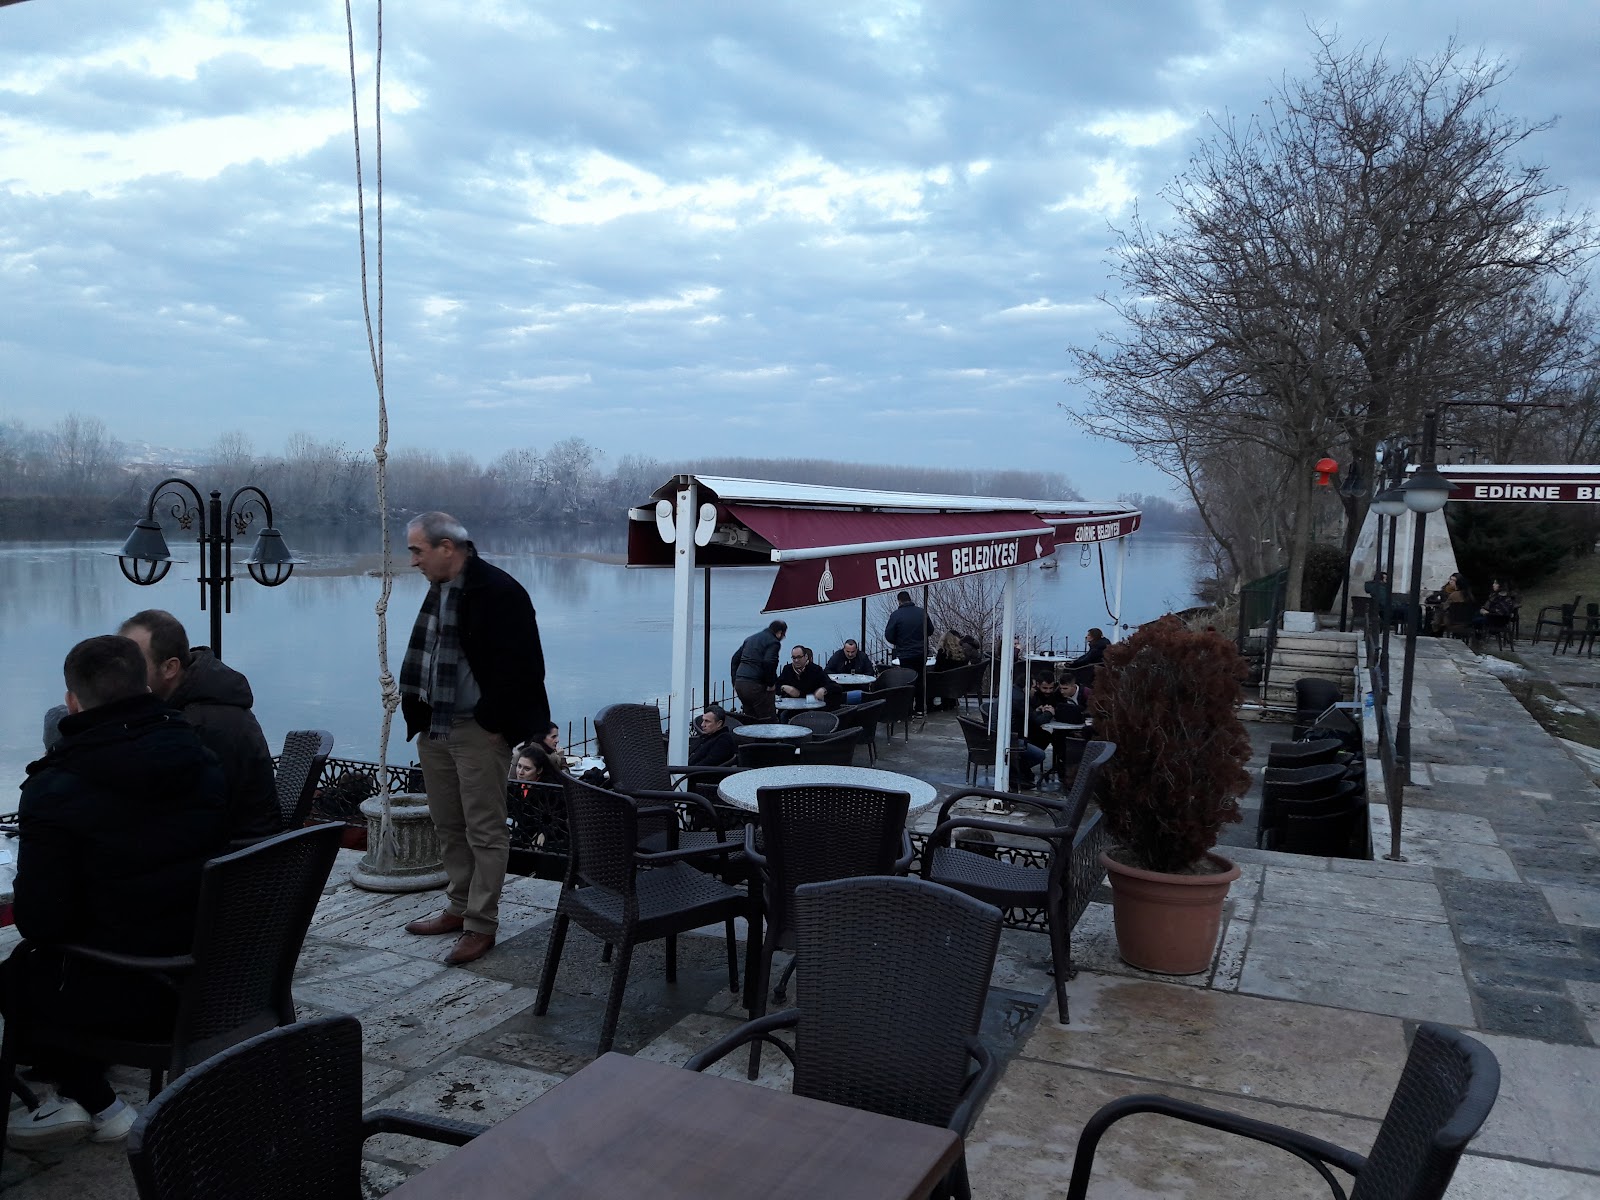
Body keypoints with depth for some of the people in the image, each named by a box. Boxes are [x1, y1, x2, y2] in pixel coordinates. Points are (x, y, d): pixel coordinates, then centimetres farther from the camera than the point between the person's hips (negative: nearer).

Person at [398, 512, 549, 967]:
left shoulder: (498, 592, -17)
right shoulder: (439, 590, 10)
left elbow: (518, 666, -19)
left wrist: (494, 724, -16)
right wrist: (417, 714, 13)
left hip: (479, 731, -9)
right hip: (434, 728, 9)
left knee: (484, 832, 0)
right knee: (448, 827, 17)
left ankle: (481, 925, 8)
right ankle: (459, 908, 30)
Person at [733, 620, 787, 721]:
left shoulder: (751, 638, 21)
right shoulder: (773, 642, -4)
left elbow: (735, 659, 21)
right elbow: (769, 663, -20)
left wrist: (735, 682, 20)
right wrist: (771, 684, -8)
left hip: (739, 683, 8)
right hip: (755, 685, -8)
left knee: (750, 719, 15)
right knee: (770, 721, -3)